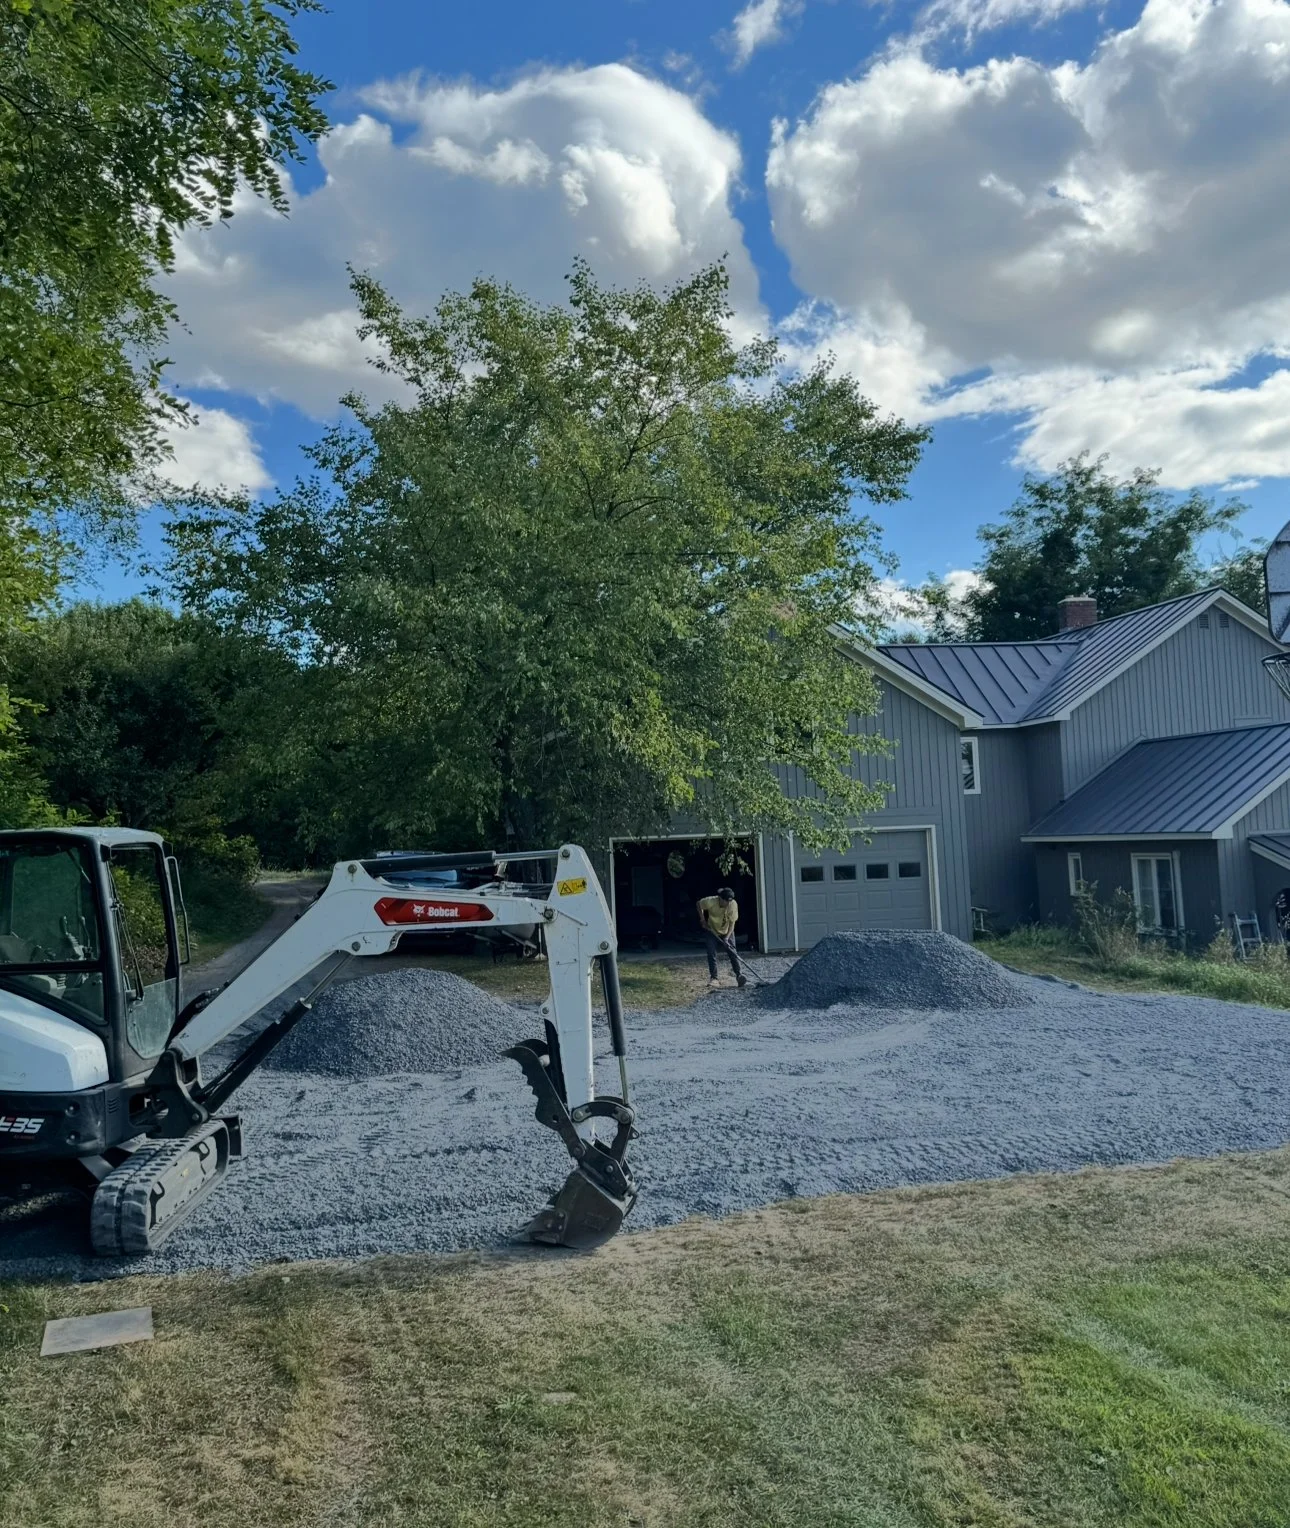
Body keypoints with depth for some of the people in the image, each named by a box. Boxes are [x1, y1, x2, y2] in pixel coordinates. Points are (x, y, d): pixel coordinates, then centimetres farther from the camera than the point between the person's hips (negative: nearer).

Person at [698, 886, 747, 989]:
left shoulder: (733, 904, -29)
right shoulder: (710, 901, -31)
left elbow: (732, 922, -23)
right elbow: (699, 904, -9)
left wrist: (727, 937, -30)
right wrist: (702, 919, -12)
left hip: (727, 931, 1)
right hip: (711, 931, -1)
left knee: (733, 952, -7)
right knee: (711, 954, -7)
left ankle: (739, 975, -5)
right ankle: (713, 978, -2)